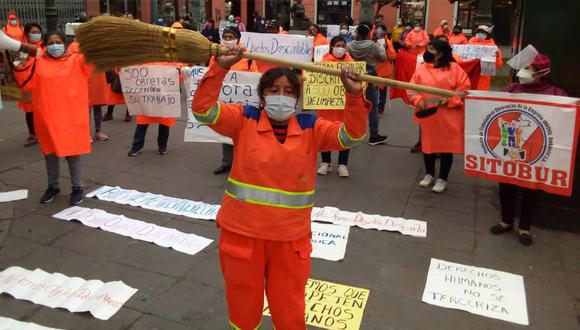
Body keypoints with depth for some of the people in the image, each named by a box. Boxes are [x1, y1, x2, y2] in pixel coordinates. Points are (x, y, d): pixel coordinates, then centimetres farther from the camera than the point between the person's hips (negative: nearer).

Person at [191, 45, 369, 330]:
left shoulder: (311, 128, 0)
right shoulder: (244, 120, -4)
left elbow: (351, 134, -7)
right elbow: (203, 109, -13)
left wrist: (354, 96, -20)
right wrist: (220, 68, -23)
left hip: (291, 238, 1)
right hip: (242, 233, 0)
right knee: (243, 306, 20)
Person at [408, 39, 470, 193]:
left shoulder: (453, 67, -4)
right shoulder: (421, 68, 4)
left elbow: (465, 87, -5)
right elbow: (413, 88, 5)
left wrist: (450, 100, -16)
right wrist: (418, 100, -13)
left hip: (448, 116, -3)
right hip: (428, 115, 3)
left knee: (446, 146, 5)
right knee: (428, 144, 12)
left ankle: (442, 179, 19)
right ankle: (429, 174, 31)